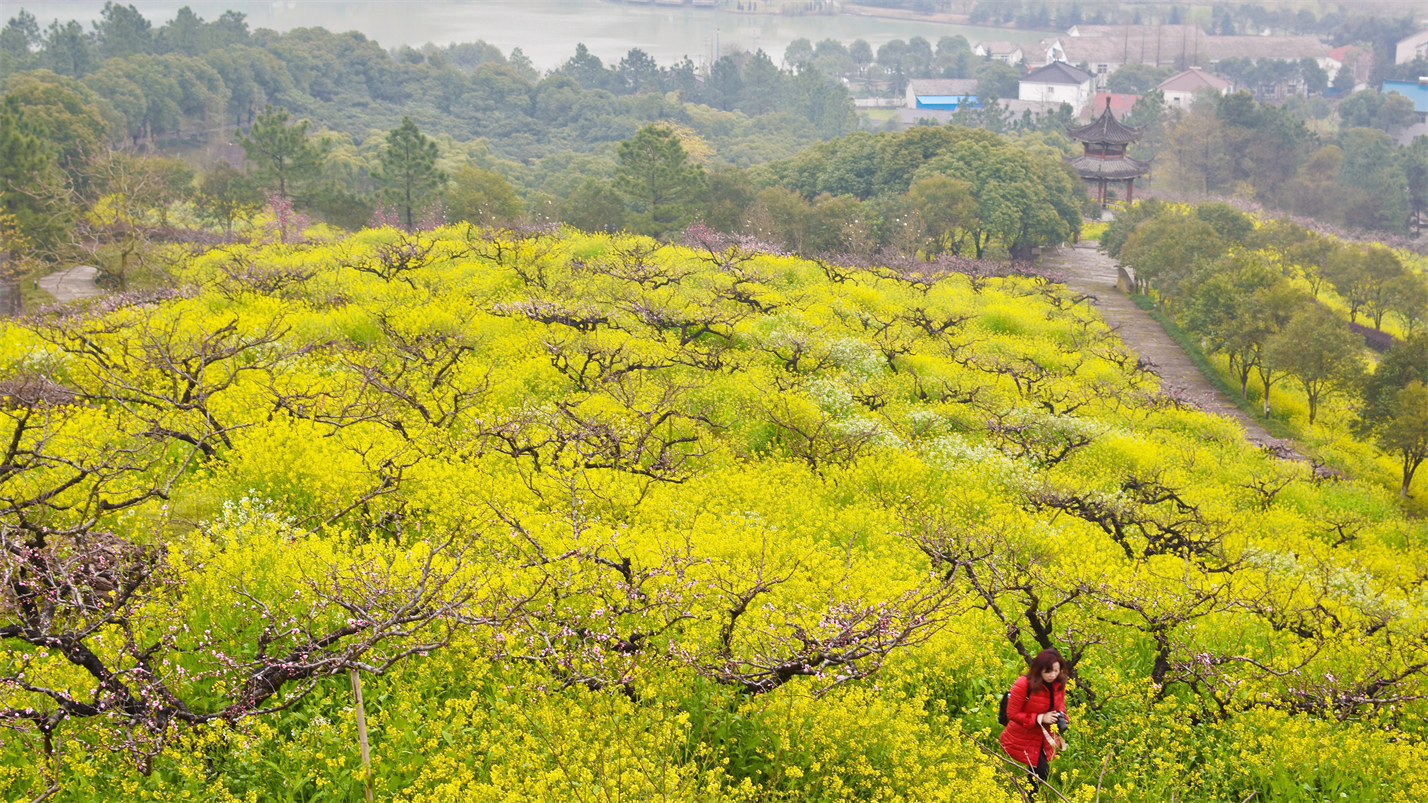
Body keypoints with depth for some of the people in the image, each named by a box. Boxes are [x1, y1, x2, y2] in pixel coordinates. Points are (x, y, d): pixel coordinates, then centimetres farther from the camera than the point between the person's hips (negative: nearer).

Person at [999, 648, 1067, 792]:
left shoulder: (1059, 683, -10)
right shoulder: (1023, 685, -28)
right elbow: (1012, 714, -20)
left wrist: (1061, 716, -14)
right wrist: (1040, 718, -26)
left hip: (1045, 737, 6)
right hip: (1023, 739, -6)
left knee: (1042, 772, 13)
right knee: (1041, 771, -8)